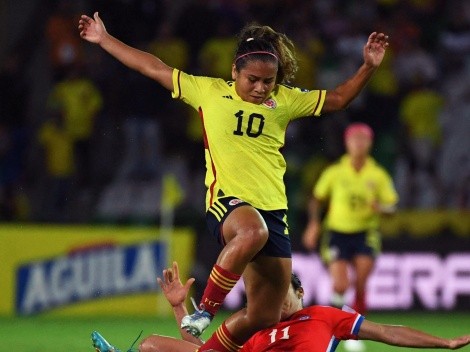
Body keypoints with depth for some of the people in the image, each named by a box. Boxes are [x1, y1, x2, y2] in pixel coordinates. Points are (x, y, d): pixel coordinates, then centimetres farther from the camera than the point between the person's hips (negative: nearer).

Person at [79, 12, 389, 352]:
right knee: (253, 231, -42)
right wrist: (105, 40, 13)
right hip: (227, 201, -4)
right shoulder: (208, 91, 7)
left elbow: (337, 99, 17)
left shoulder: (285, 100, 13)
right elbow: (155, 68, 11)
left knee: (264, 317, 2)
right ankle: (205, 309, -24)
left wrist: (368, 67, 2)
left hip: (273, 210, 4)